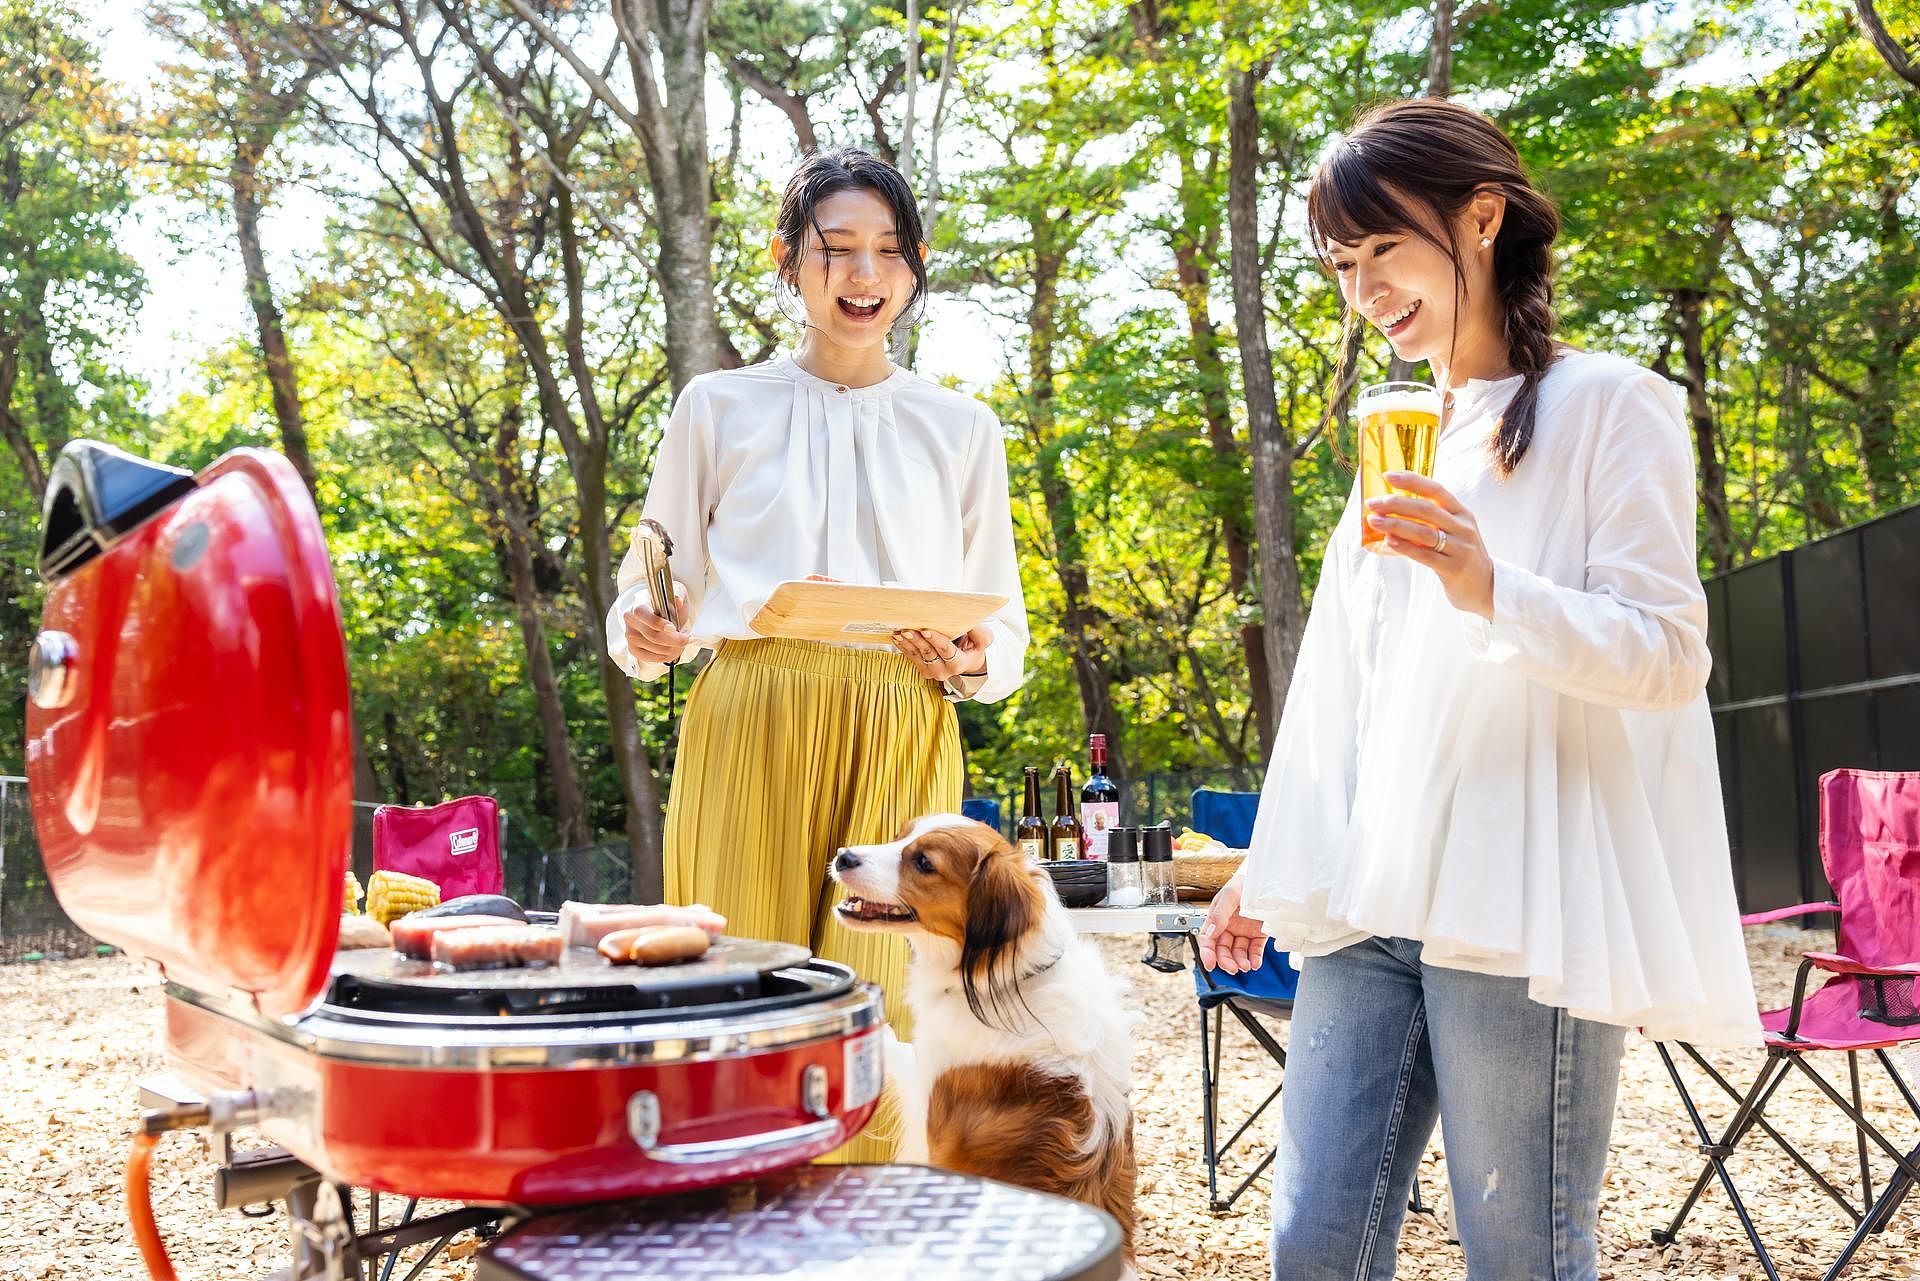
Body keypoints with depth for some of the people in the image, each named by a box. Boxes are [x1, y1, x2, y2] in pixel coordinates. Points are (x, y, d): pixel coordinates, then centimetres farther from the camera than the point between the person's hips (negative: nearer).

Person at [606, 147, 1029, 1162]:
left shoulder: (961, 429, 14)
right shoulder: (719, 409, 12)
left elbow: (1006, 628, 17)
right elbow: (649, 590, 13)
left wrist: (971, 665, -6)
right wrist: (646, 634, -9)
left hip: (900, 742, 1)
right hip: (748, 728, 0)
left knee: (878, 1004, -5)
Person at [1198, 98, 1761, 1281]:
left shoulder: (1606, 407, 0)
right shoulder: (1398, 442, 20)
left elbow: (1669, 659, -7)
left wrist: (1492, 593, -24)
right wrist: (1269, 863, 20)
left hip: (1524, 907, -6)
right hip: (1372, 901, 6)